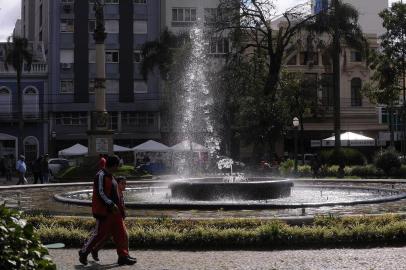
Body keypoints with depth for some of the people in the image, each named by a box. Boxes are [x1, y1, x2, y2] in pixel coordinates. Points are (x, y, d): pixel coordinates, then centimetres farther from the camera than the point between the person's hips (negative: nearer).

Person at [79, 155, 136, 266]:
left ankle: (123, 256, 9)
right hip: (103, 212, -9)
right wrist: (111, 205, -26)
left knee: (121, 233, 5)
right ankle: (84, 252, 12)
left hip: (114, 211, 9)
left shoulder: (111, 177, 15)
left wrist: (120, 209, 22)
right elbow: (100, 193, -21)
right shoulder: (101, 176, -14)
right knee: (100, 234, -3)